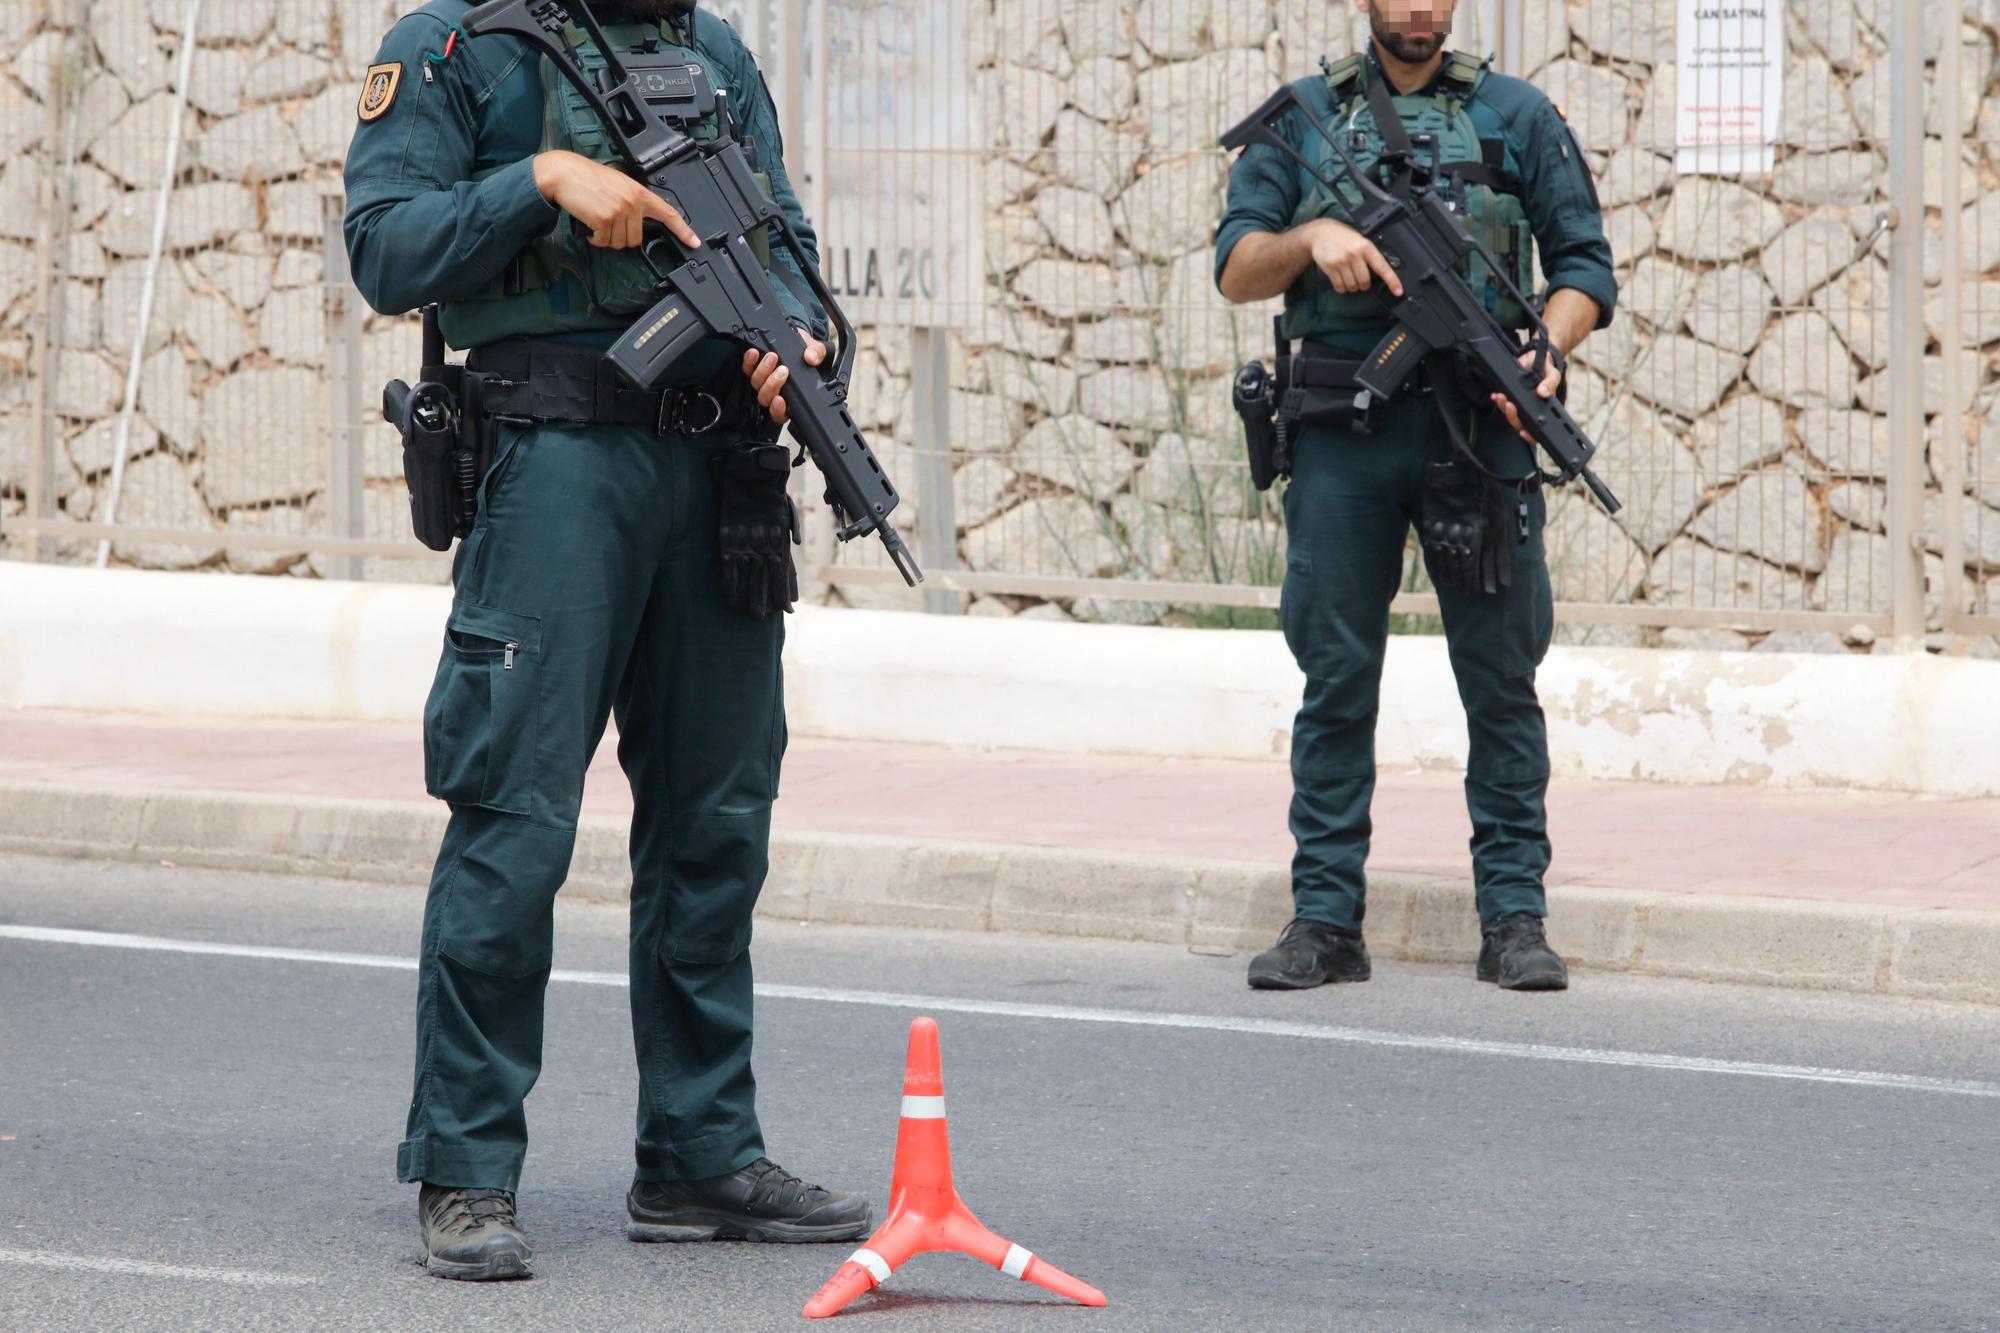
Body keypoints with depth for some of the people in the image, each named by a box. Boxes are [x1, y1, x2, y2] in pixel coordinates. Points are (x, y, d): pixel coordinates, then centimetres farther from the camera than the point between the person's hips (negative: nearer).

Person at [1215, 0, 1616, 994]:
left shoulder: (1517, 120, 9)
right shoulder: (1302, 119, 10)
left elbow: (1584, 264, 7)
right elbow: (1235, 271, 7)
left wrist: (1545, 354, -12)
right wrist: (1313, 237, -13)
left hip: (1480, 428, 0)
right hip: (1343, 435, 0)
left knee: (1502, 679, 0)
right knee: (1336, 681, 3)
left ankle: (1514, 918, 5)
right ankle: (1325, 921, 8)